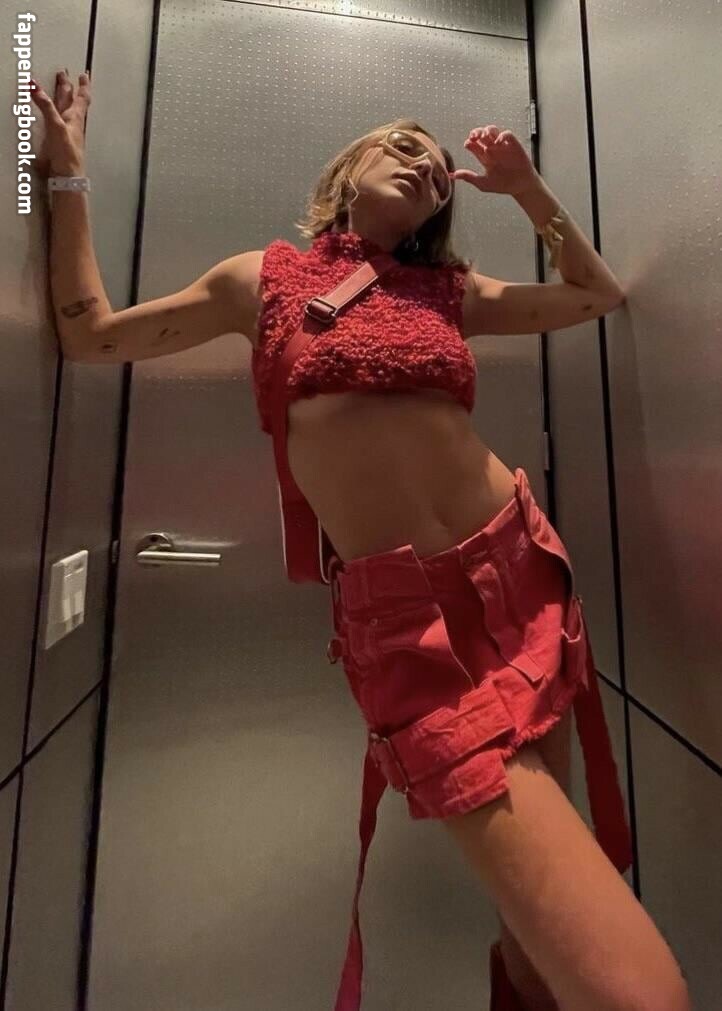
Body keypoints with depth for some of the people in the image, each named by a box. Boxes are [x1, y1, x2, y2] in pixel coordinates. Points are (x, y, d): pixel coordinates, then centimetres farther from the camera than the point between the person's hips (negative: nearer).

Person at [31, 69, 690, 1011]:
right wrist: (69, 183, 22)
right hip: (400, 617, -4)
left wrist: (529, 190, 23)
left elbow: (602, 295, 30)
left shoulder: (451, 288, 17)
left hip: (524, 573, 5)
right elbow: (92, 334, 19)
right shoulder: (265, 276, 12)